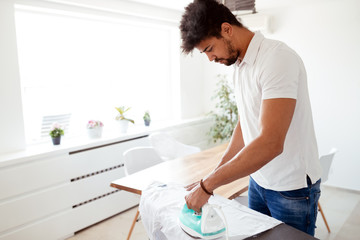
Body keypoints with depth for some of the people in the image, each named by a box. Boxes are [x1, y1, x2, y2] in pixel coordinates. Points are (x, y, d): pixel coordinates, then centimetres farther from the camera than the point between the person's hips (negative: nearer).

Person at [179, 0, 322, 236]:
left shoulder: (277, 58, -22)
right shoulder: (240, 65, 4)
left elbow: (270, 143, -31)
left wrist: (207, 185, -25)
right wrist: (214, 175, 7)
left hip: (292, 188, -7)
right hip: (258, 179, 8)